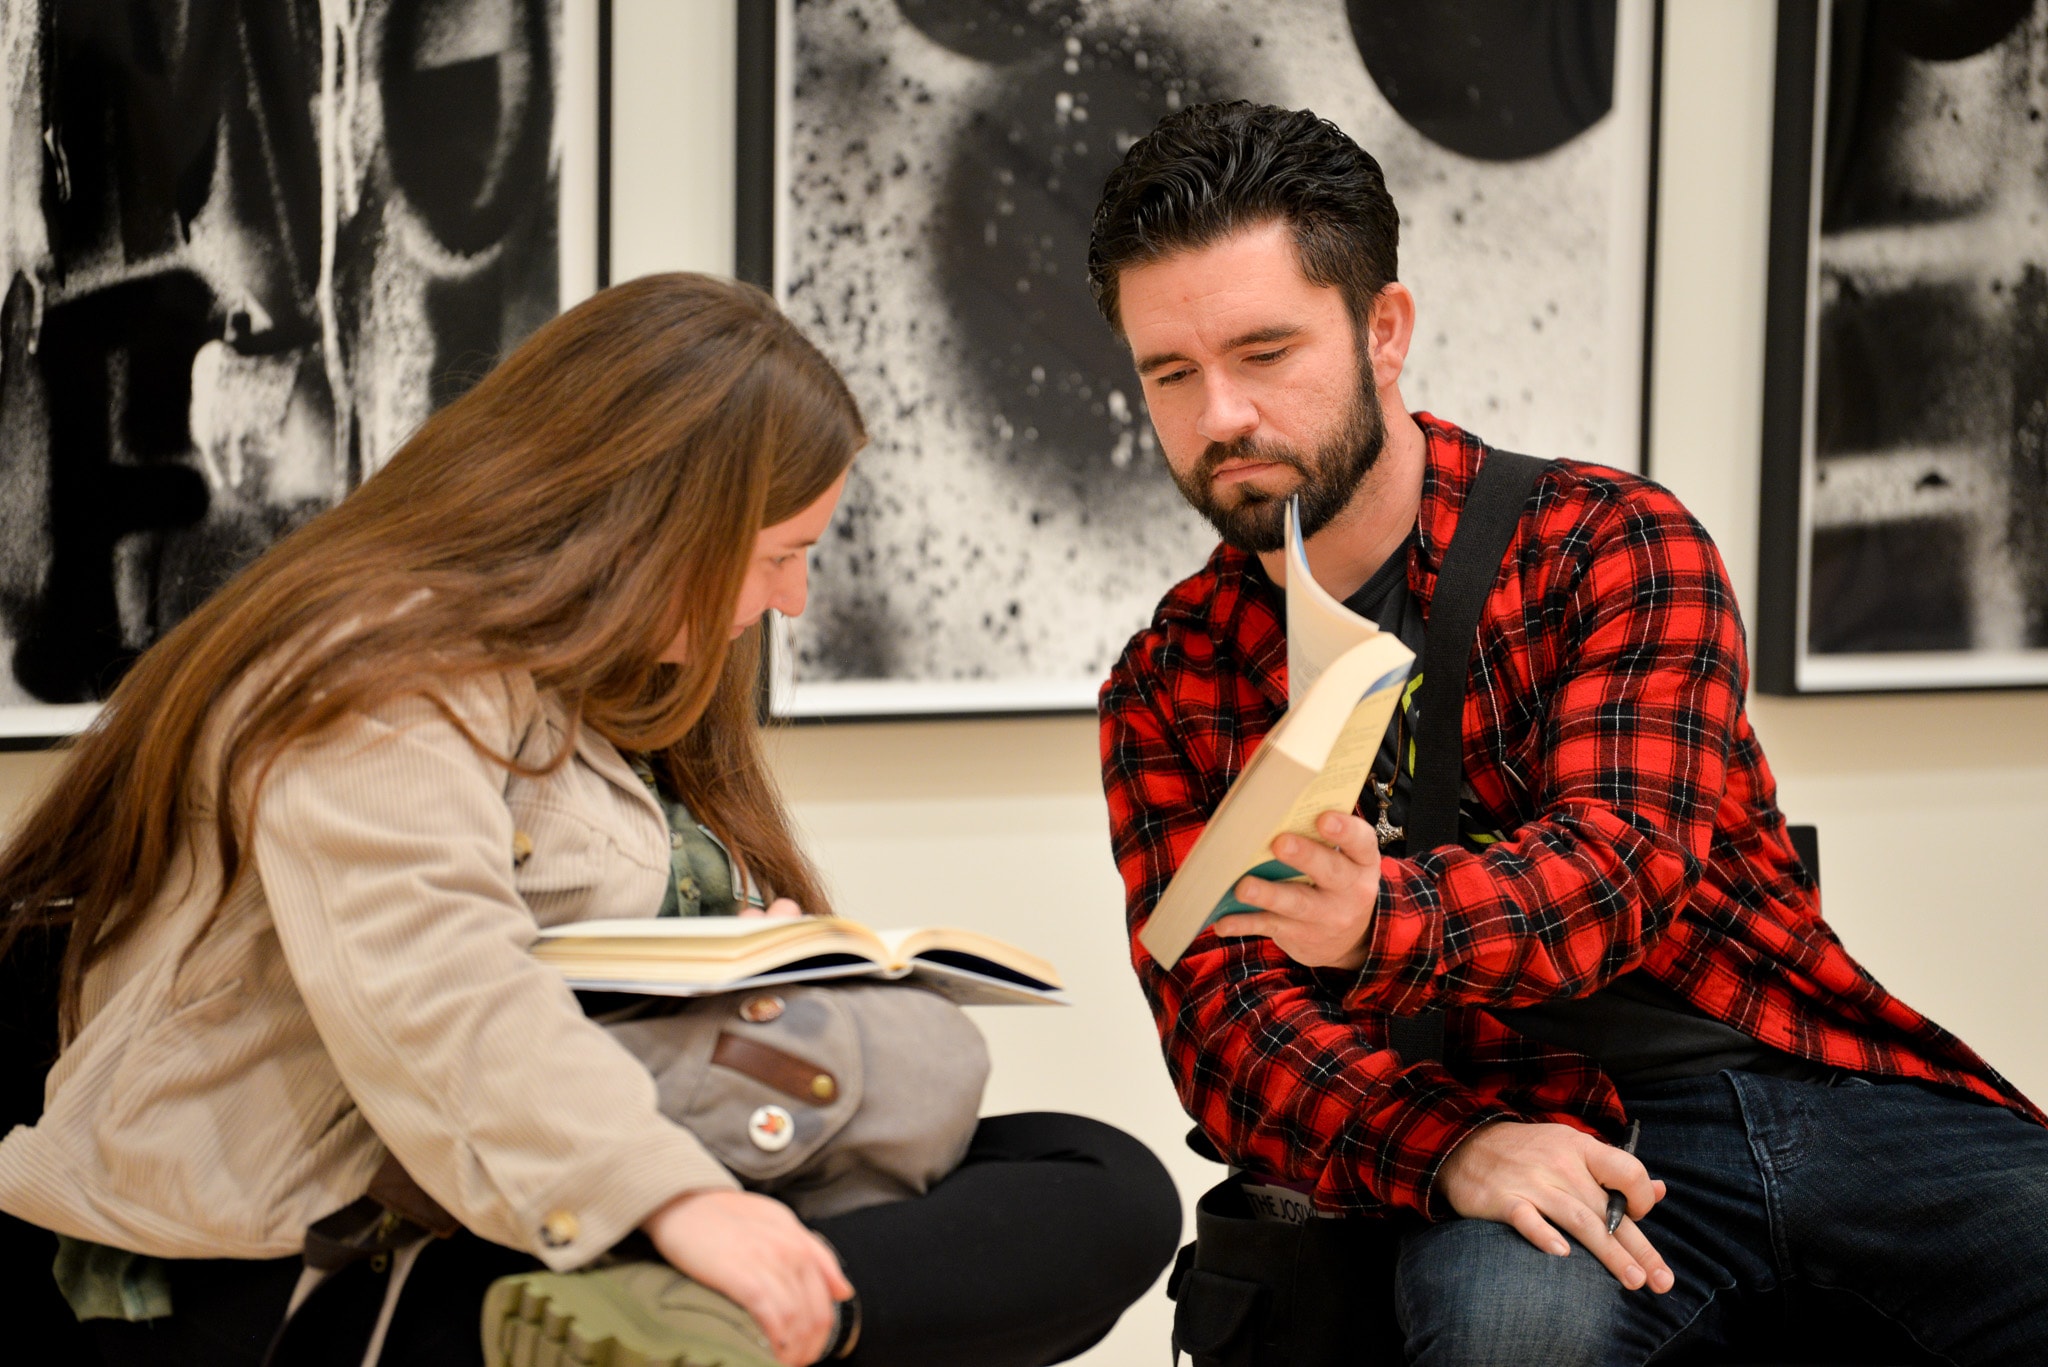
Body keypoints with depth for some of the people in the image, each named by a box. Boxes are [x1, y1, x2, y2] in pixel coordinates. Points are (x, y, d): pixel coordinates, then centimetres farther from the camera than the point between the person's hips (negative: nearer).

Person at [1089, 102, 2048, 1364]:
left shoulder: (1615, 544, 4)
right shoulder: (1171, 691, 10)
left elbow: (1619, 861, -11)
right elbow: (1227, 1022, 0)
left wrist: (1379, 922, -34)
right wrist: (1450, 1149, -22)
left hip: (1827, 1081, 0)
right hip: (1539, 1154, 0)